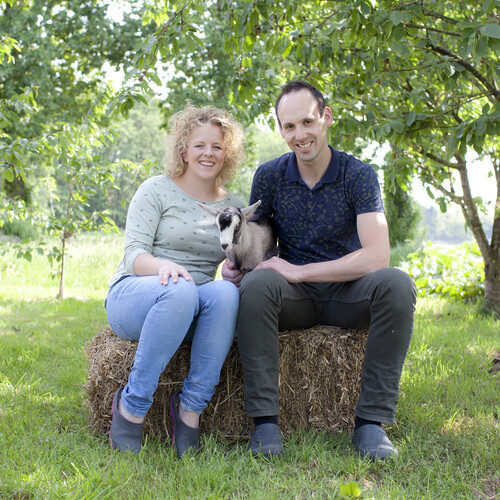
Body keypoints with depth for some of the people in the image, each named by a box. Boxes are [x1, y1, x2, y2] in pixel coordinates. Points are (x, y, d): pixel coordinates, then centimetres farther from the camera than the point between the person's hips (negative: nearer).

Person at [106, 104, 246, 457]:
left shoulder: (234, 206, 14)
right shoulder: (157, 190, 3)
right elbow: (133, 255, -7)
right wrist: (163, 265, -29)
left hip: (188, 311, 3)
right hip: (132, 296, -3)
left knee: (225, 291, -32)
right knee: (181, 291, -38)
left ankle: (190, 407, -26)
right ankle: (131, 405, -26)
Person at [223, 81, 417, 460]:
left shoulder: (358, 175, -7)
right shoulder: (270, 176, 1)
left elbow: (377, 256, -19)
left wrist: (299, 271, -22)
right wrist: (234, 262, -18)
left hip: (347, 293, -1)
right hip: (296, 300, 1)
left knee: (397, 284, -31)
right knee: (256, 283, -32)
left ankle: (371, 420, -24)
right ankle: (265, 420, -28)